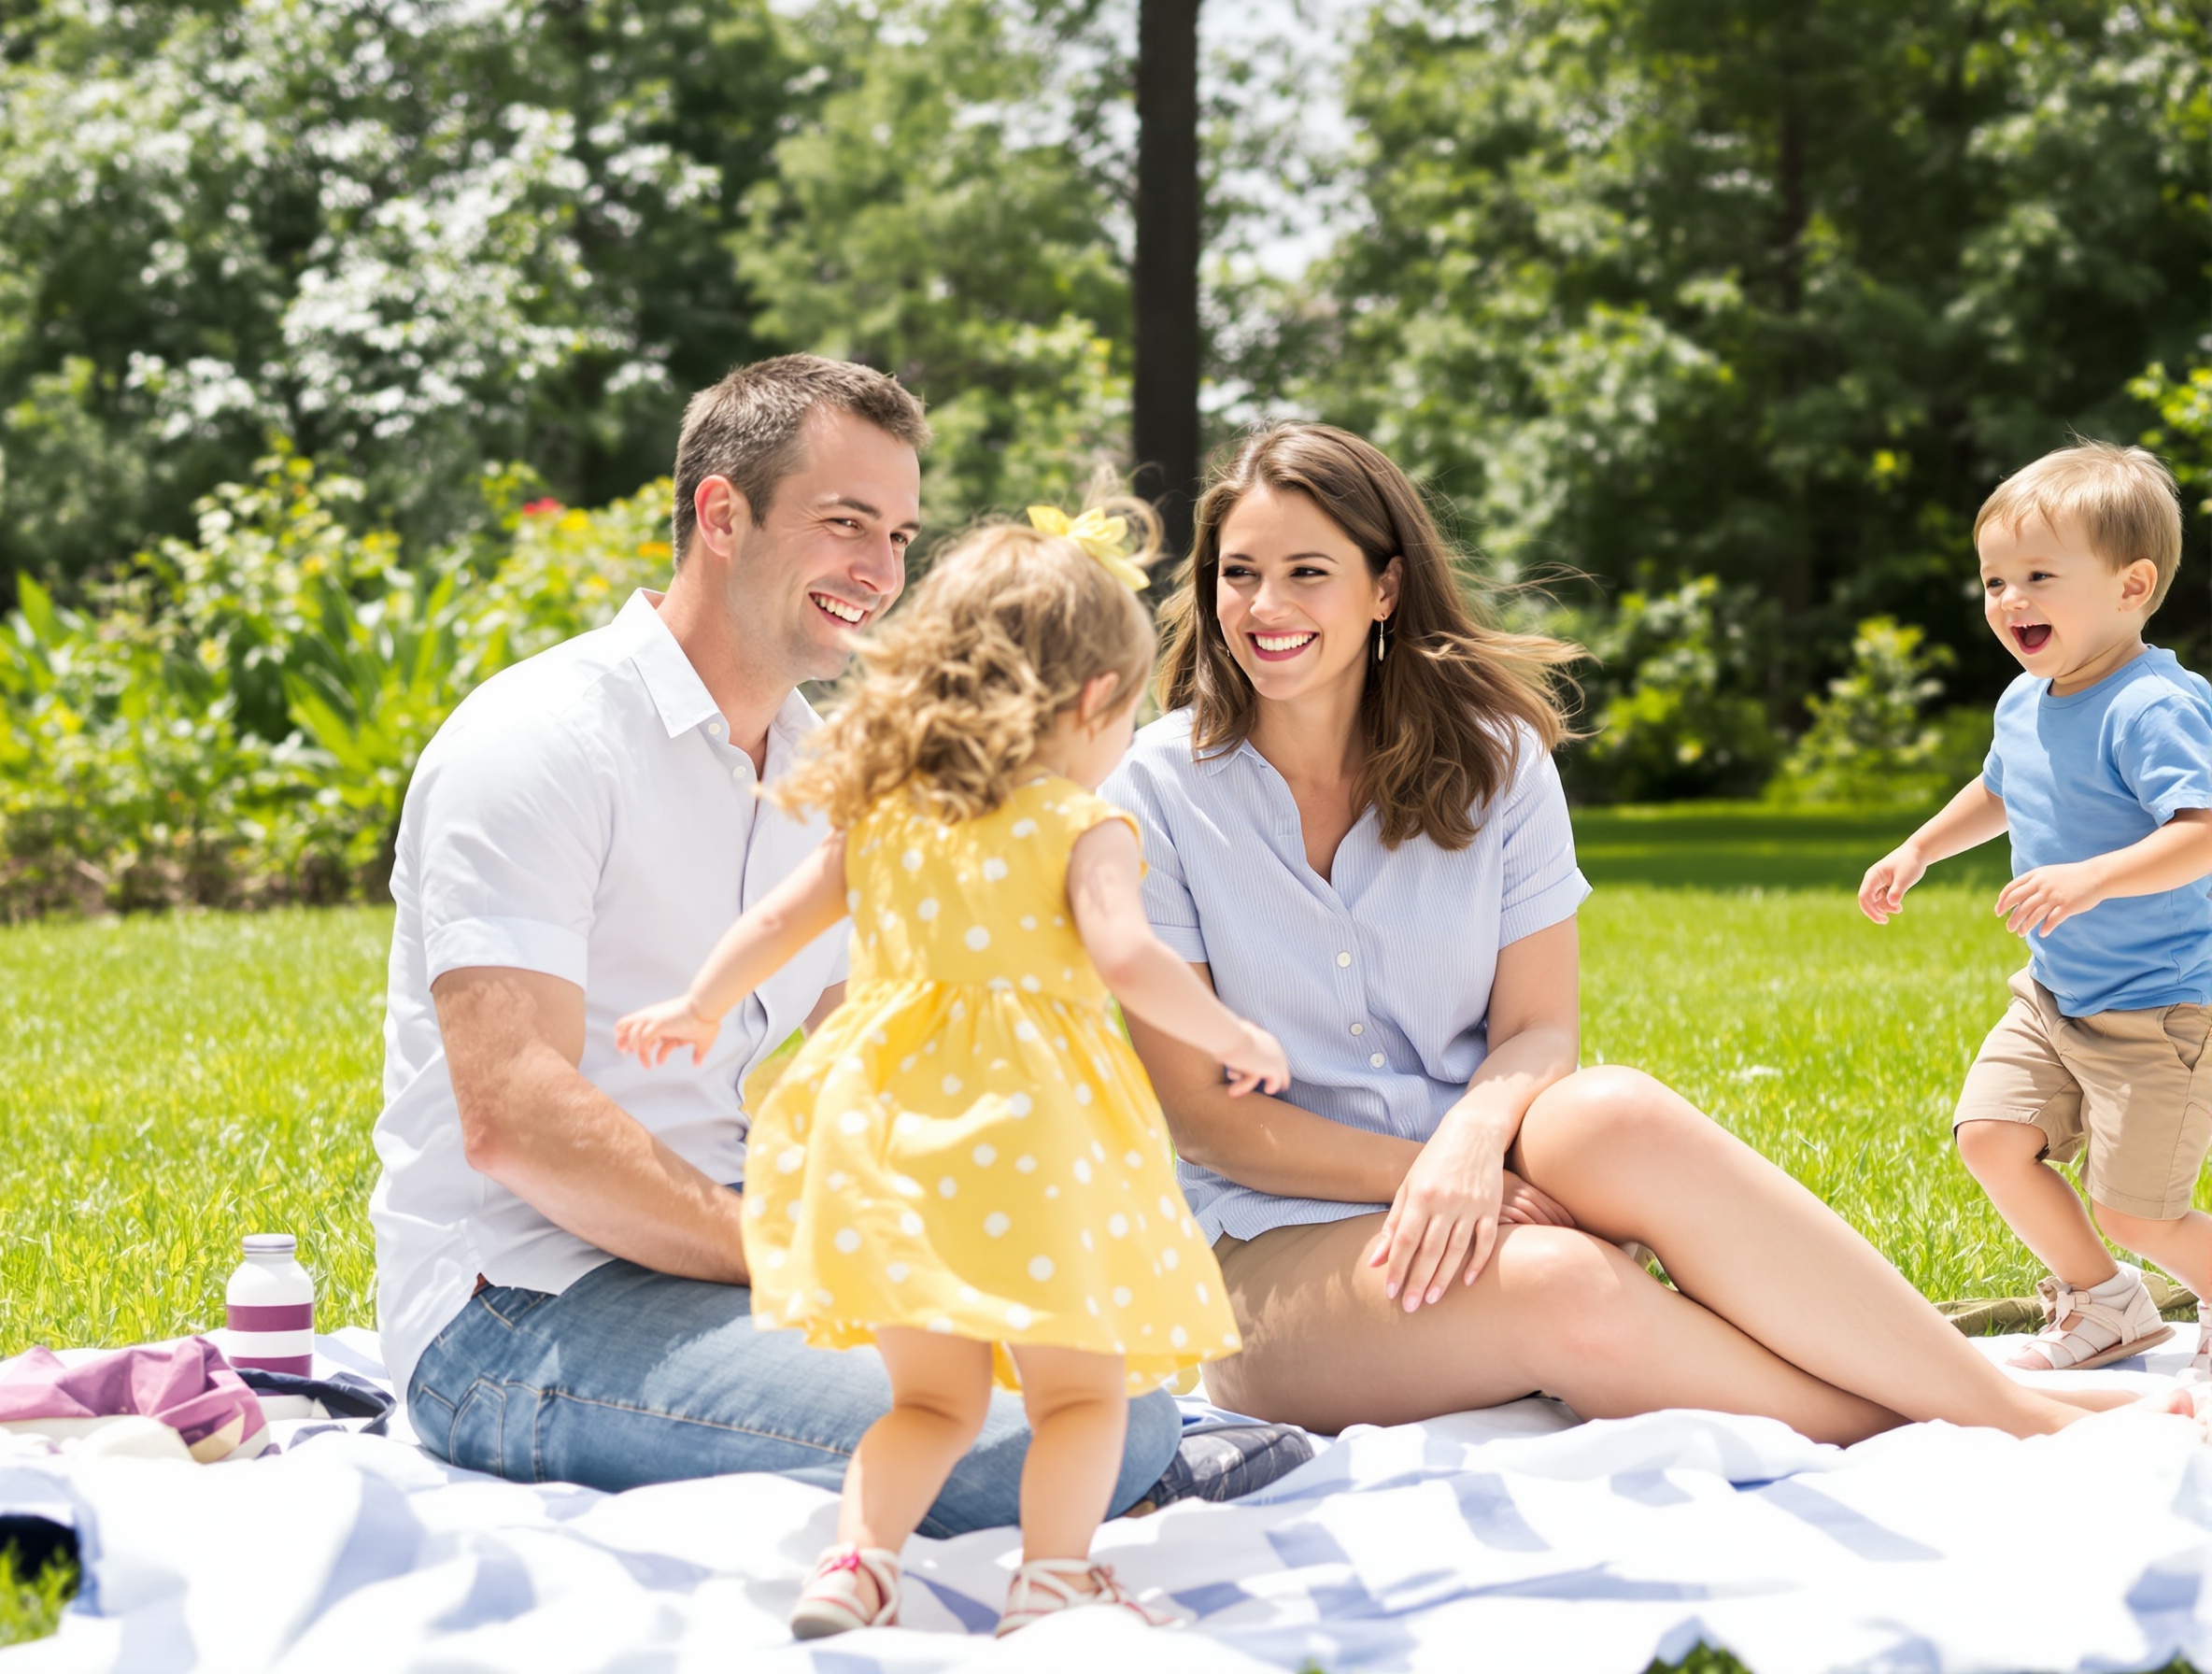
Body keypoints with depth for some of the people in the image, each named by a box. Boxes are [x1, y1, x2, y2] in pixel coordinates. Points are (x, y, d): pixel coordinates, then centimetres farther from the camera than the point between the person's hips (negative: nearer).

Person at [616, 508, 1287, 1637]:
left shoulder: (882, 811, 12)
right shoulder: (1083, 827, -4)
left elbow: (780, 920, 21)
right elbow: (1126, 958, -19)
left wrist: (699, 1010, 36)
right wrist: (1234, 1042, -6)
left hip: (891, 1129, 5)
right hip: (1025, 1128, -5)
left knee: (932, 1396, 16)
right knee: (1080, 1390, 9)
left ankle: (855, 1560, -2)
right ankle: (1051, 1582, -5)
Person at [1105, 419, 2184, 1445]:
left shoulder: (1488, 755, 4)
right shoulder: (1159, 794, -5)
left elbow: (1539, 1025, -1)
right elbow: (1196, 1107, -8)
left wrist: (1473, 1139, -24)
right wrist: (1419, 1169, -20)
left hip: (1483, 1179, 3)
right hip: (1279, 1243, -2)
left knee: (1620, 1118, -33)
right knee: (1566, 1289, -34)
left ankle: (2008, 1406, -27)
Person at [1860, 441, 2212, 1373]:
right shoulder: (2024, 702, 5)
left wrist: (2092, 879, -44)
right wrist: (1918, 851, 24)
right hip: (2053, 994, 8)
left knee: (2134, 1210, -7)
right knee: (1990, 1137, -2)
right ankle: (2102, 1306, 19)